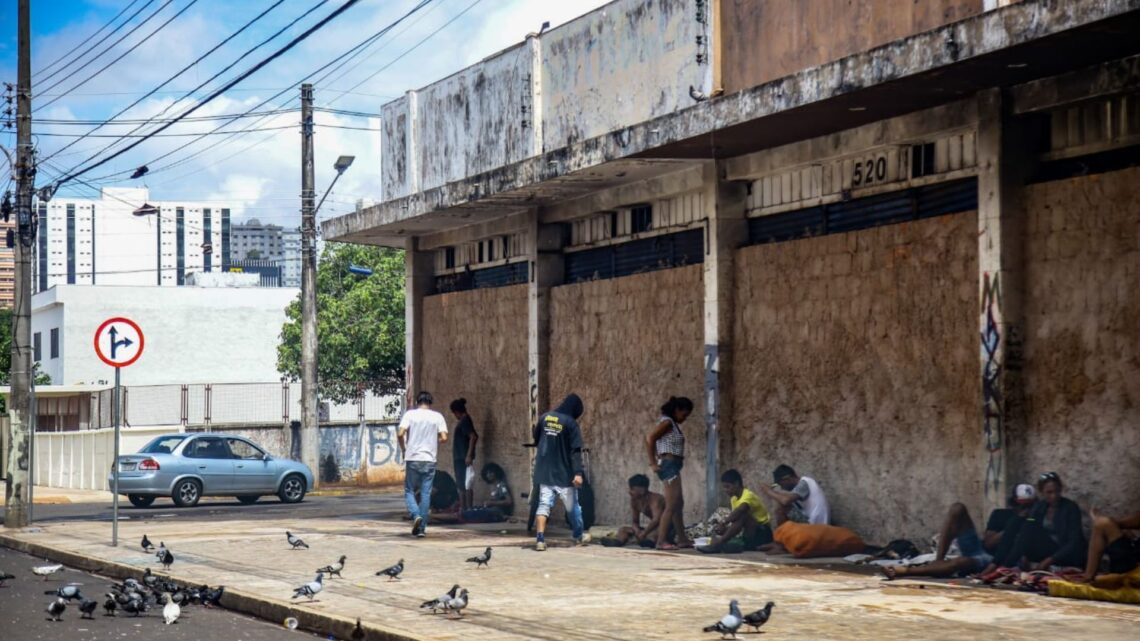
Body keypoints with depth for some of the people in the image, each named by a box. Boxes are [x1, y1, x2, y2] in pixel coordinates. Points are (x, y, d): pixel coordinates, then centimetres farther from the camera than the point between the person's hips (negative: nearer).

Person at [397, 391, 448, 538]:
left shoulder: (410, 414, -1)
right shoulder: (437, 416, 3)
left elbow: (400, 433, -12)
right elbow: (443, 437, -4)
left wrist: (403, 449, 4)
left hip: (412, 459, -1)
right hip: (429, 459, 1)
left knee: (409, 491, 10)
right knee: (426, 494, 6)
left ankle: (416, 515, -14)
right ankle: (422, 528, 5)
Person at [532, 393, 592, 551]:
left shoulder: (544, 418, 3)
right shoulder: (571, 423, -12)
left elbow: (536, 439, 17)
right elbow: (575, 451, -17)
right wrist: (578, 472, -22)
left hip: (544, 471, 4)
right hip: (564, 472, -4)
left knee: (544, 504, 0)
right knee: (572, 506, 14)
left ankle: (540, 539, -16)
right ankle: (579, 536, 31)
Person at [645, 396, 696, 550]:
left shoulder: (672, 423, 16)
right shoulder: (667, 422, -12)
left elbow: (652, 439, 21)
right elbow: (650, 439, -22)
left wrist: (657, 461, 14)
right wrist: (653, 464, -19)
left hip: (672, 466, 10)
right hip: (669, 465, -10)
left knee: (678, 504, 15)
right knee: (672, 505, -10)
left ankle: (682, 539, 21)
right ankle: (661, 541, -10)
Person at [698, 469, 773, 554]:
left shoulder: (748, 495, -18)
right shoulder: (734, 499, 8)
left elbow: (740, 511, -37)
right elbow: (735, 517, 3)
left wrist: (724, 525, -37)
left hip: (763, 533, -9)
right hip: (750, 533, 9)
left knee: (742, 515, -31)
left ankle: (718, 544, -39)